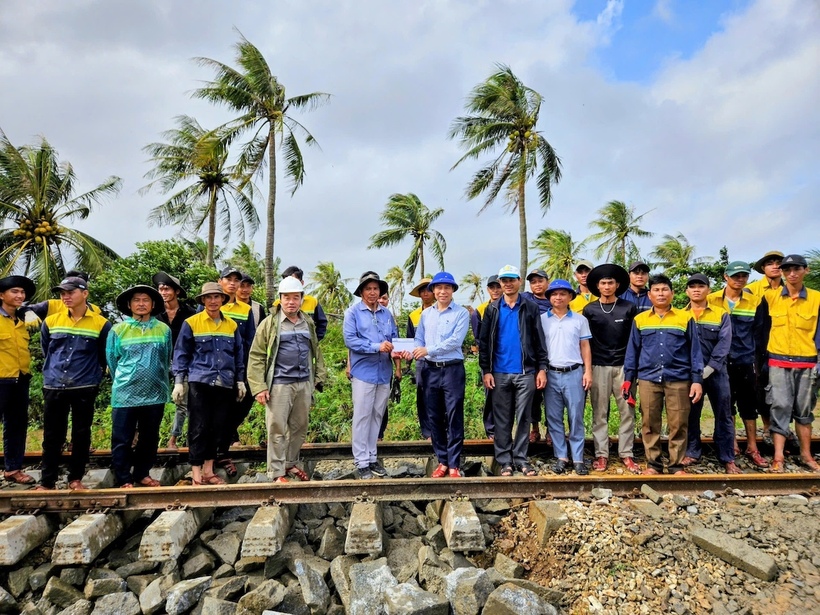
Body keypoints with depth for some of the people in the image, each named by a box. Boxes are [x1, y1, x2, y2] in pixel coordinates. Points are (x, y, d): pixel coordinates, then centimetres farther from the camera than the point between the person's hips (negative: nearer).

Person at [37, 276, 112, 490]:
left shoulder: (101, 324, -3)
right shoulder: (50, 321, 4)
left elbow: (105, 356, 7)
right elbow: (45, 352, 19)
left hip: (84, 388, -2)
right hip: (53, 387, 2)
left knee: (81, 435, 6)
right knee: (52, 436, 7)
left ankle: (75, 479, 18)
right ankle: (47, 481, 17)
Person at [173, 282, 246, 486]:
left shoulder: (232, 325, 10)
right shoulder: (191, 323, 0)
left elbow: (239, 355, 15)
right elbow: (181, 354, 1)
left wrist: (240, 381, 13)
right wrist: (178, 381, -4)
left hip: (225, 384, 4)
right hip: (199, 382, -3)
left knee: (217, 428, 8)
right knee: (199, 428, -2)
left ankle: (208, 471, 19)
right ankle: (196, 473, 7)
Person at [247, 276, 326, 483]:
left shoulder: (308, 324, 12)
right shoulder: (270, 324, -3)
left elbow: (316, 352, 19)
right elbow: (256, 357, -5)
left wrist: (319, 377, 11)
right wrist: (259, 387, -11)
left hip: (304, 384, 5)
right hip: (279, 385, -5)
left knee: (299, 427, 14)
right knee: (277, 429, 0)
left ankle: (291, 464, 31)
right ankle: (277, 473, 11)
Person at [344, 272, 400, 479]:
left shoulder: (387, 314, 11)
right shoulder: (353, 312, -3)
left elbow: (395, 340, 10)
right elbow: (350, 339, -13)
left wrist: (398, 363, -7)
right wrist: (376, 347, -19)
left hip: (384, 372, 5)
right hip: (363, 372, -5)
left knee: (377, 416, 12)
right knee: (362, 417, 0)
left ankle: (372, 458, 22)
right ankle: (361, 462, 8)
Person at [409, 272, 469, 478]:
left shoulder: (461, 313, -3)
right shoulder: (425, 314, 11)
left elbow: (455, 341, -14)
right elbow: (419, 340, 10)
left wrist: (428, 350, -16)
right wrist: (413, 353, -12)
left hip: (453, 370, -4)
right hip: (430, 370, 5)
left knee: (454, 418, -1)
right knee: (435, 418, 9)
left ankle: (454, 465, 6)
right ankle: (442, 461, 20)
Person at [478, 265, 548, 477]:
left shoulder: (530, 308, 5)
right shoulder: (492, 309, 7)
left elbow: (539, 340, 3)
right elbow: (484, 341, 4)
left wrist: (542, 368, -3)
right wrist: (486, 370, -3)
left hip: (526, 372, -1)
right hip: (500, 373, 1)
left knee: (523, 418, 5)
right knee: (502, 419, 7)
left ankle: (521, 458, 15)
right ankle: (504, 460, 15)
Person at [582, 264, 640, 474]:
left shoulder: (629, 308, 4)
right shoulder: (589, 310, 4)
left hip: (624, 365, 0)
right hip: (598, 366, 0)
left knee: (627, 412, 3)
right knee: (600, 413, 4)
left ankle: (626, 454, 13)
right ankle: (601, 454, 11)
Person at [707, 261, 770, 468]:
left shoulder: (756, 302, 3)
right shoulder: (711, 300, -2)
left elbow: (759, 333, 5)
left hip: (745, 361, 1)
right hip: (720, 361, -1)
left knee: (748, 404, 7)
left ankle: (752, 448, 16)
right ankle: (731, 445, 21)